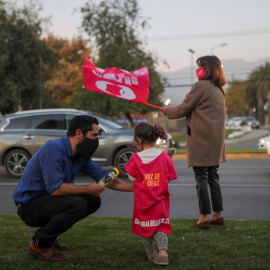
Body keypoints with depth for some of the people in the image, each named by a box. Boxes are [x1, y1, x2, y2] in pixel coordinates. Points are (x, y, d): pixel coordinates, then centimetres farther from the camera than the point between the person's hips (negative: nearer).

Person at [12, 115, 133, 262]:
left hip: (47, 199, 9)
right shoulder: (53, 149, -25)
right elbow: (56, 188, -30)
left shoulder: (80, 155, 3)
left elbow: (105, 178, 8)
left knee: (93, 201, 4)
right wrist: (89, 189, -19)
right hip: (29, 205, -9)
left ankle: (50, 235, 12)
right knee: (78, 204, -28)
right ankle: (39, 244, -9)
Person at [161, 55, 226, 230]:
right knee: (213, 177, 14)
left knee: (201, 178, -4)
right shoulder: (218, 89, 15)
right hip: (216, 139, 9)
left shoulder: (201, 86, -11)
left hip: (201, 140, -8)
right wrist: (174, 111, 21)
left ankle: (204, 218, -2)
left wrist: (168, 110, 9)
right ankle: (217, 215, 19)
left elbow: (184, 109, -9)